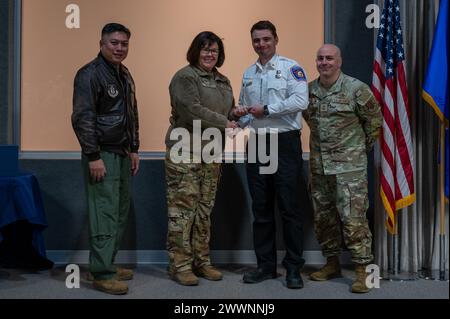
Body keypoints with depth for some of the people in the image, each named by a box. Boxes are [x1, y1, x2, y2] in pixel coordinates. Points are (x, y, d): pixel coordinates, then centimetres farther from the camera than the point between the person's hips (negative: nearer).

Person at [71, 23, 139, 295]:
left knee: (121, 212, 11)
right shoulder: (89, 75, -10)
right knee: (105, 214, -8)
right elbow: (82, 118, -15)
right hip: (102, 154, -8)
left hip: (122, 154, 9)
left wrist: (134, 149, 18)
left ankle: (108, 263, 22)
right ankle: (103, 274, -1)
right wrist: (93, 156, -18)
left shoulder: (125, 75, 16)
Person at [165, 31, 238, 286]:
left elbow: (228, 112, 25)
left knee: (205, 209, 11)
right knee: (183, 208, -5)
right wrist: (224, 123, -13)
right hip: (185, 152, -7)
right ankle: (180, 265, 3)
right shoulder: (185, 77, -6)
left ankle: (201, 261, 20)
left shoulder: (223, 81, 18)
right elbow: (193, 110, -17)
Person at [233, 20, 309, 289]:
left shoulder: (290, 67, -2)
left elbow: (301, 100, -16)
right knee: (261, 209, 10)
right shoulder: (248, 74, 17)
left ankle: (294, 267, 9)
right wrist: (240, 114, -2)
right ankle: (266, 265, 20)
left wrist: (266, 110, -16)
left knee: (290, 208, -2)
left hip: (285, 143, -6)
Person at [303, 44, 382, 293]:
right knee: (323, 217, 12)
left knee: (353, 217, -8)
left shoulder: (356, 89, -7)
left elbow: (374, 119, 3)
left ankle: (362, 270, 2)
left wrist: (363, 146, 9)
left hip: (349, 165, -5)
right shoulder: (308, 90, 7)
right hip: (318, 164, 6)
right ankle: (332, 264, 27)